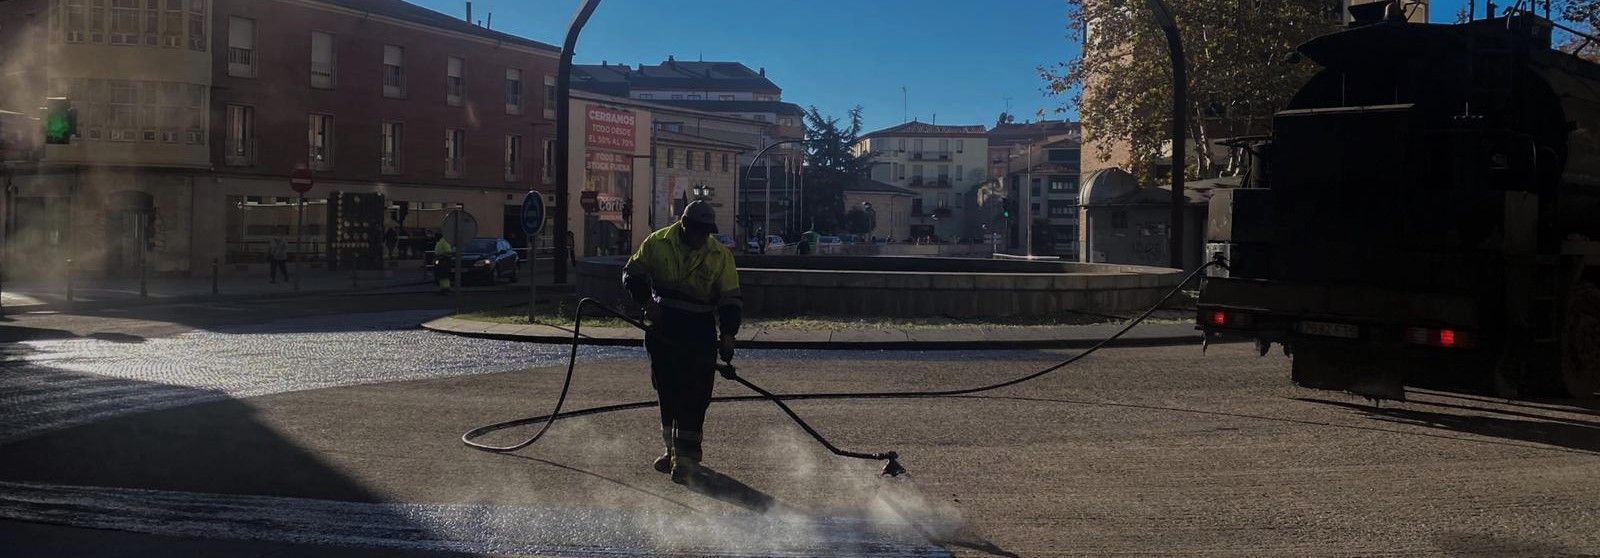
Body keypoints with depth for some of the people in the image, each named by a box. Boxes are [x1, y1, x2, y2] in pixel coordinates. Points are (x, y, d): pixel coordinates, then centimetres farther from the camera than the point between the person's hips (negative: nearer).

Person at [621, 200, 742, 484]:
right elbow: (632, 273, 5)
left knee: (694, 397, -8)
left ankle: (685, 457, -3)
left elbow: (730, 299, -3)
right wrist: (646, 300, -11)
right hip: (663, 330, 2)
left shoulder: (720, 255, -6)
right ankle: (673, 448, 29)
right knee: (668, 393, 13)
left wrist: (727, 333, -13)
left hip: (700, 335, -2)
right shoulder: (657, 243, -5)